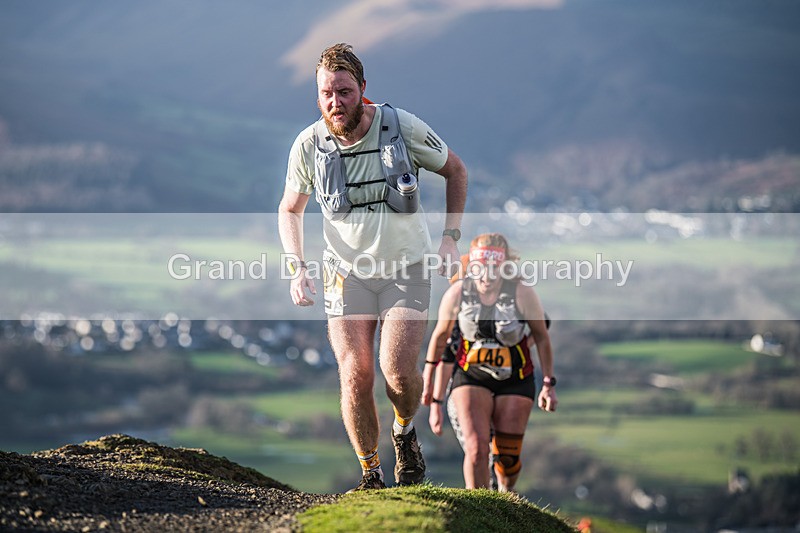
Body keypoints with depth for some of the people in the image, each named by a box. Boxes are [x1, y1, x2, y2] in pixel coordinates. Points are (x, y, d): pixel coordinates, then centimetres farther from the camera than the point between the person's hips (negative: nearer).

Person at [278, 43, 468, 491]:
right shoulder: (309, 145, -9)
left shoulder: (403, 127, -13)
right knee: (355, 377, -8)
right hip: (348, 273, 1)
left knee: (398, 370, -18)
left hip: (407, 269, -1)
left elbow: (455, 171, 4)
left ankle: (405, 433, 14)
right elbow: (290, 209, 8)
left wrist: (451, 237, -3)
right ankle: (370, 475, 10)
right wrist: (297, 268, -5)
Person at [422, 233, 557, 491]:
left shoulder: (523, 295, -19)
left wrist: (548, 385, -3)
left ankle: (505, 494, 36)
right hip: (471, 376, 0)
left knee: (506, 456, 2)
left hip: (515, 380, 0)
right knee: (476, 448, -19)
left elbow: (541, 337, -3)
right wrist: (428, 380, 10)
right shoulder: (457, 293, -14)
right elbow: (440, 336, 3)